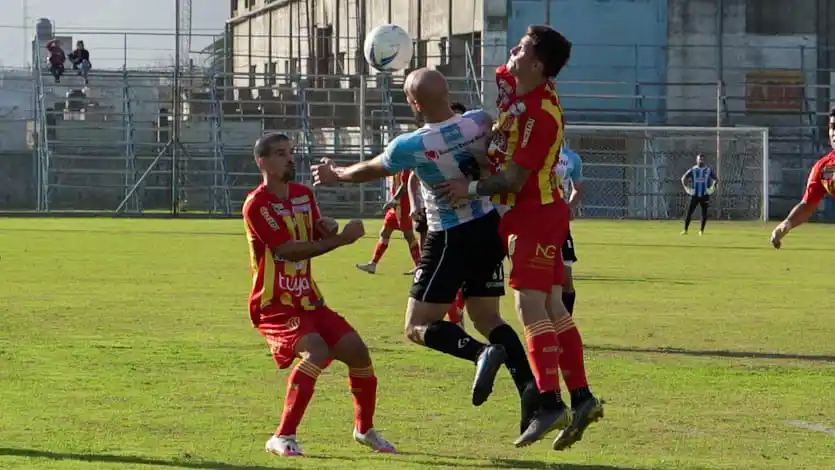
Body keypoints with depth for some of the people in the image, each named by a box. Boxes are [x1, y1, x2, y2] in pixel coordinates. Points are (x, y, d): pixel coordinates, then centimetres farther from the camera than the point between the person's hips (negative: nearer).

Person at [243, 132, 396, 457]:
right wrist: (340, 239, -27)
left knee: (356, 350, 2)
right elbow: (289, 250, -24)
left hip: (308, 300, 8)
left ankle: (365, 429, 24)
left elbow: (318, 241, 20)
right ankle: (283, 438, -26)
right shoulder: (257, 205, -15)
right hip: (274, 305, -8)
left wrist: (328, 229, -4)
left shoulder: (304, 195, 10)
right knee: (316, 350, -30)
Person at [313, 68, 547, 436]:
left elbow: (368, 171, 3)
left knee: (418, 326, 3)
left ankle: (481, 352, -25)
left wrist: (335, 174, 22)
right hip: (489, 228, 6)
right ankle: (529, 384, -5)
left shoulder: (409, 146, -17)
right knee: (486, 318, 16)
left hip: (450, 239, -6)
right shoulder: (480, 122, -8)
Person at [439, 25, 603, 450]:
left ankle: (550, 404, -19)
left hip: (535, 215, -10)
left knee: (530, 306, -15)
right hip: (539, 212, 10)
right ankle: (581, 398, 10)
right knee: (551, 308, 9)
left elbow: (514, 178, -22)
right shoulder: (513, 85, 3)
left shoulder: (541, 115, -23)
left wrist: (471, 189, -13)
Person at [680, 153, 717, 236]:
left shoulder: (709, 170, 1)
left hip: (705, 195, 0)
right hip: (695, 195, 0)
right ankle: (685, 230, -1)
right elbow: (683, 178, 9)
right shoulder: (693, 170, 0)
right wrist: (687, 188, 0)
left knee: (704, 213, 1)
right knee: (689, 212, -6)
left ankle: (701, 230, 11)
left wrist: (712, 188, -1)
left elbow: (716, 179, 11)